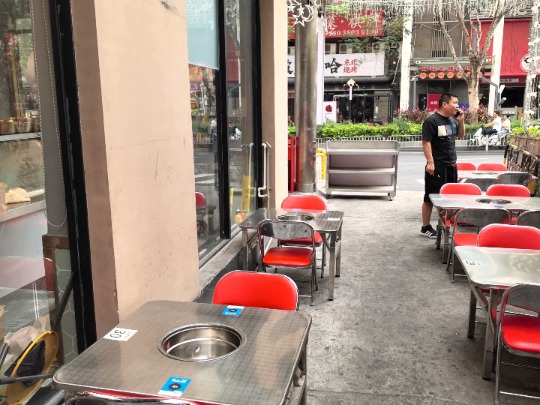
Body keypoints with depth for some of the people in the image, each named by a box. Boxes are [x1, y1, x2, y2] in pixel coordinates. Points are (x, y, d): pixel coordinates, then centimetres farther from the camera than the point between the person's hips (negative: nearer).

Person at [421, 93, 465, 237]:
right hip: (437, 166, -8)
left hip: (451, 165, 8)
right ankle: (425, 227, 9)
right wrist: (430, 162, -22)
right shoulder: (432, 120, -12)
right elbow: (426, 142, -16)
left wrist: (460, 121, 6)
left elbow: (461, 136, 22)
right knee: (430, 197, 0)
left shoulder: (452, 120, 11)